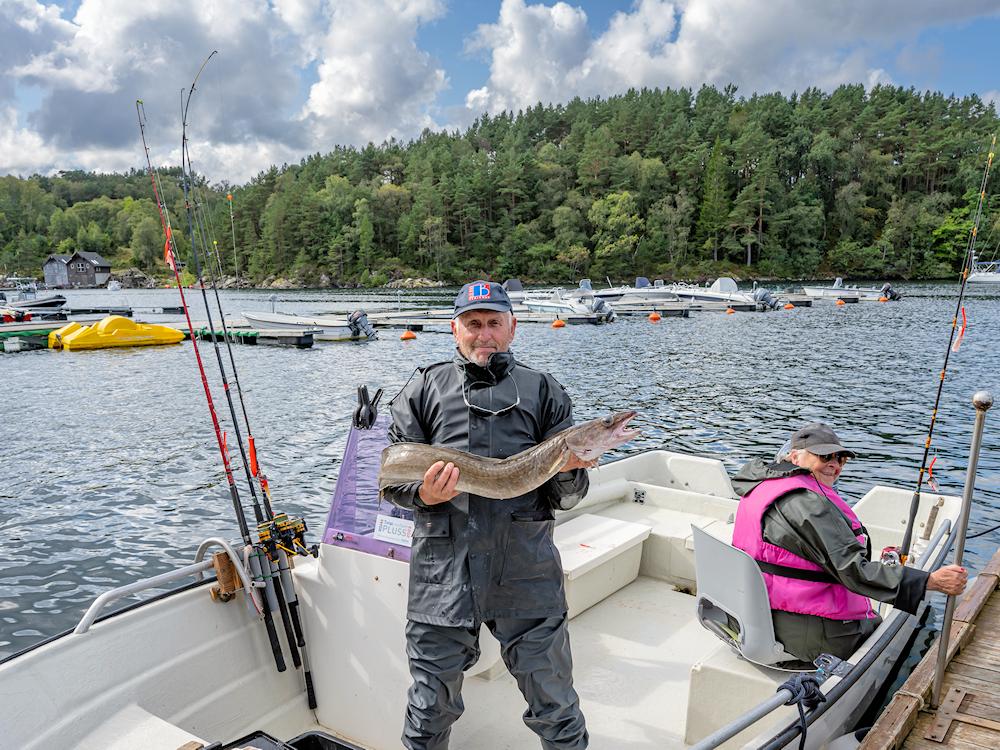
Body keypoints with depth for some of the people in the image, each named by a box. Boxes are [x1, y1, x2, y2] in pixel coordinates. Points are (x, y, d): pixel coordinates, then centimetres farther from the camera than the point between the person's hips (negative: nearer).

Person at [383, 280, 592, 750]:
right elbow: (392, 478, 9)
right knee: (430, 707, 14)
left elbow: (566, 499, 10)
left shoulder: (544, 392, 10)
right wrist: (424, 494, -12)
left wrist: (566, 472, -12)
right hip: (443, 567, 1)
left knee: (554, 705, 9)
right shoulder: (424, 389, 10)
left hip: (526, 566, 0)